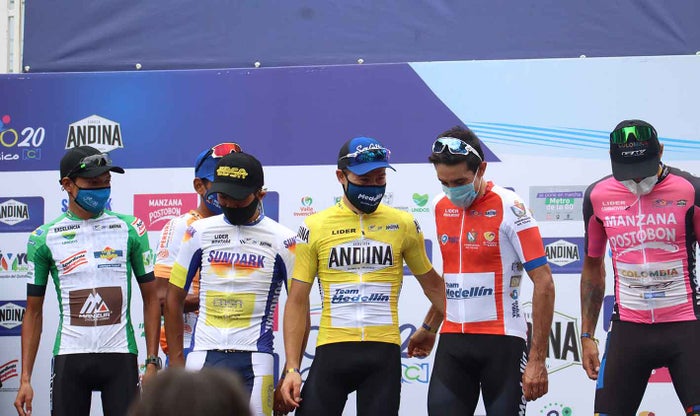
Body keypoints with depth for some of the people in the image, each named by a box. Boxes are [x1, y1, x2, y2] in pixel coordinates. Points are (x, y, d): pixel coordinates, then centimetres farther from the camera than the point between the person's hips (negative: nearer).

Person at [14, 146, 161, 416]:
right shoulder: (44, 239, 3)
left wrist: (152, 361, -2)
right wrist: (25, 379, 1)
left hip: (120, 355, 0)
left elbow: (151, 299, 7)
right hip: (70, 357, 0)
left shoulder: (130, 229, 4)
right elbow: (33, 312, 7)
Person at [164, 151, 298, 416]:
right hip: (204, 355, 2)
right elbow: (174, 298, 12)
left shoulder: (282, 240, 2)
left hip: (255, 359, -2)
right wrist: (176, 360, 6)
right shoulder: (200, 232, 9)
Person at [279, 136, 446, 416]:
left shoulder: (403, 225, 6)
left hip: (384, 351, 1)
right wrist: (291, 369, -2)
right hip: (332, 350, 0)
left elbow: (432, 284, 18)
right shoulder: (315, 227, 3)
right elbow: (297, 301, 4)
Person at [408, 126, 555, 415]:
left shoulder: (508, 207, -12)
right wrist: (429, 327, 27)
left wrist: (537, 359, -16)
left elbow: (543, 283, -14)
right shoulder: (441, 207, 8)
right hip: (452, 340, 5)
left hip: (502, 340, -5)